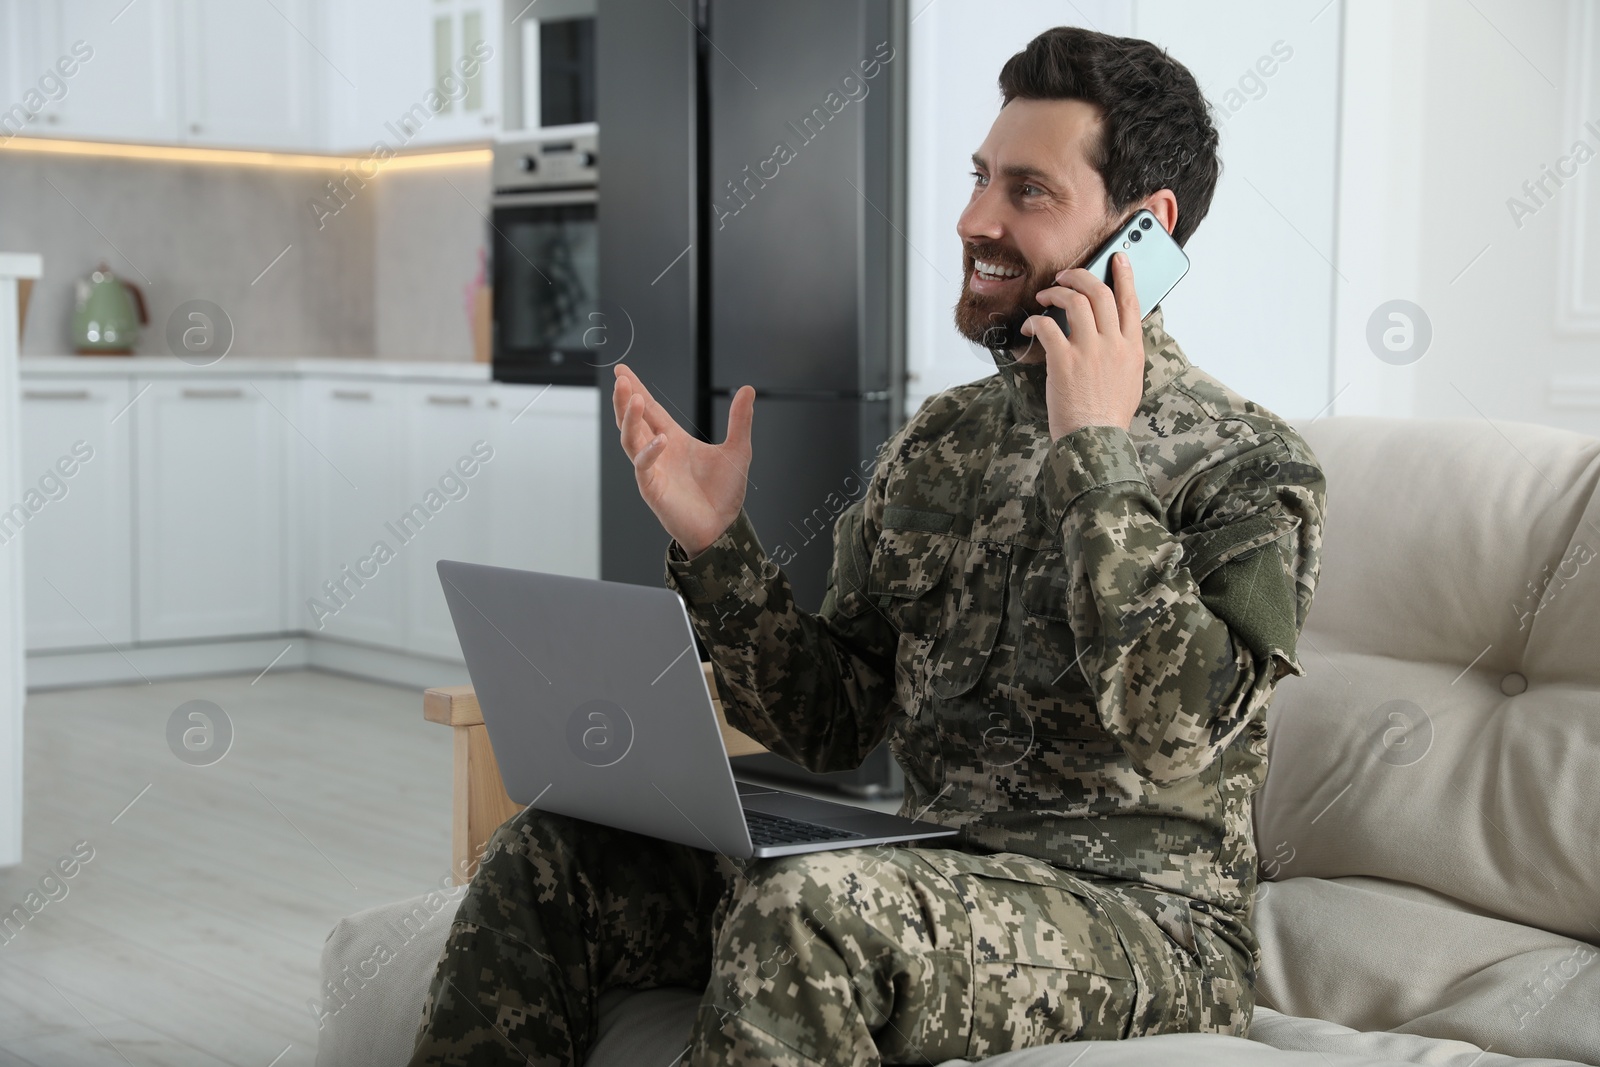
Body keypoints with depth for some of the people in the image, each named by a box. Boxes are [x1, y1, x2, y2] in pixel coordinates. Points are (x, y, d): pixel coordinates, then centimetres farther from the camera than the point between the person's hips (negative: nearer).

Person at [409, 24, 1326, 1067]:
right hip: (937, 873, 7)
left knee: (805, 911, -34)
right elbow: (832, 724, 10)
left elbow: (1175, 731, -23)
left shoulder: (1248, 465, -7)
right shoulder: (938, 441, 12)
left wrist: (1097, 452, -19)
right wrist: (716, 550, -5)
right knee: (553, 853, -6)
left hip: (1140, 914, -6)